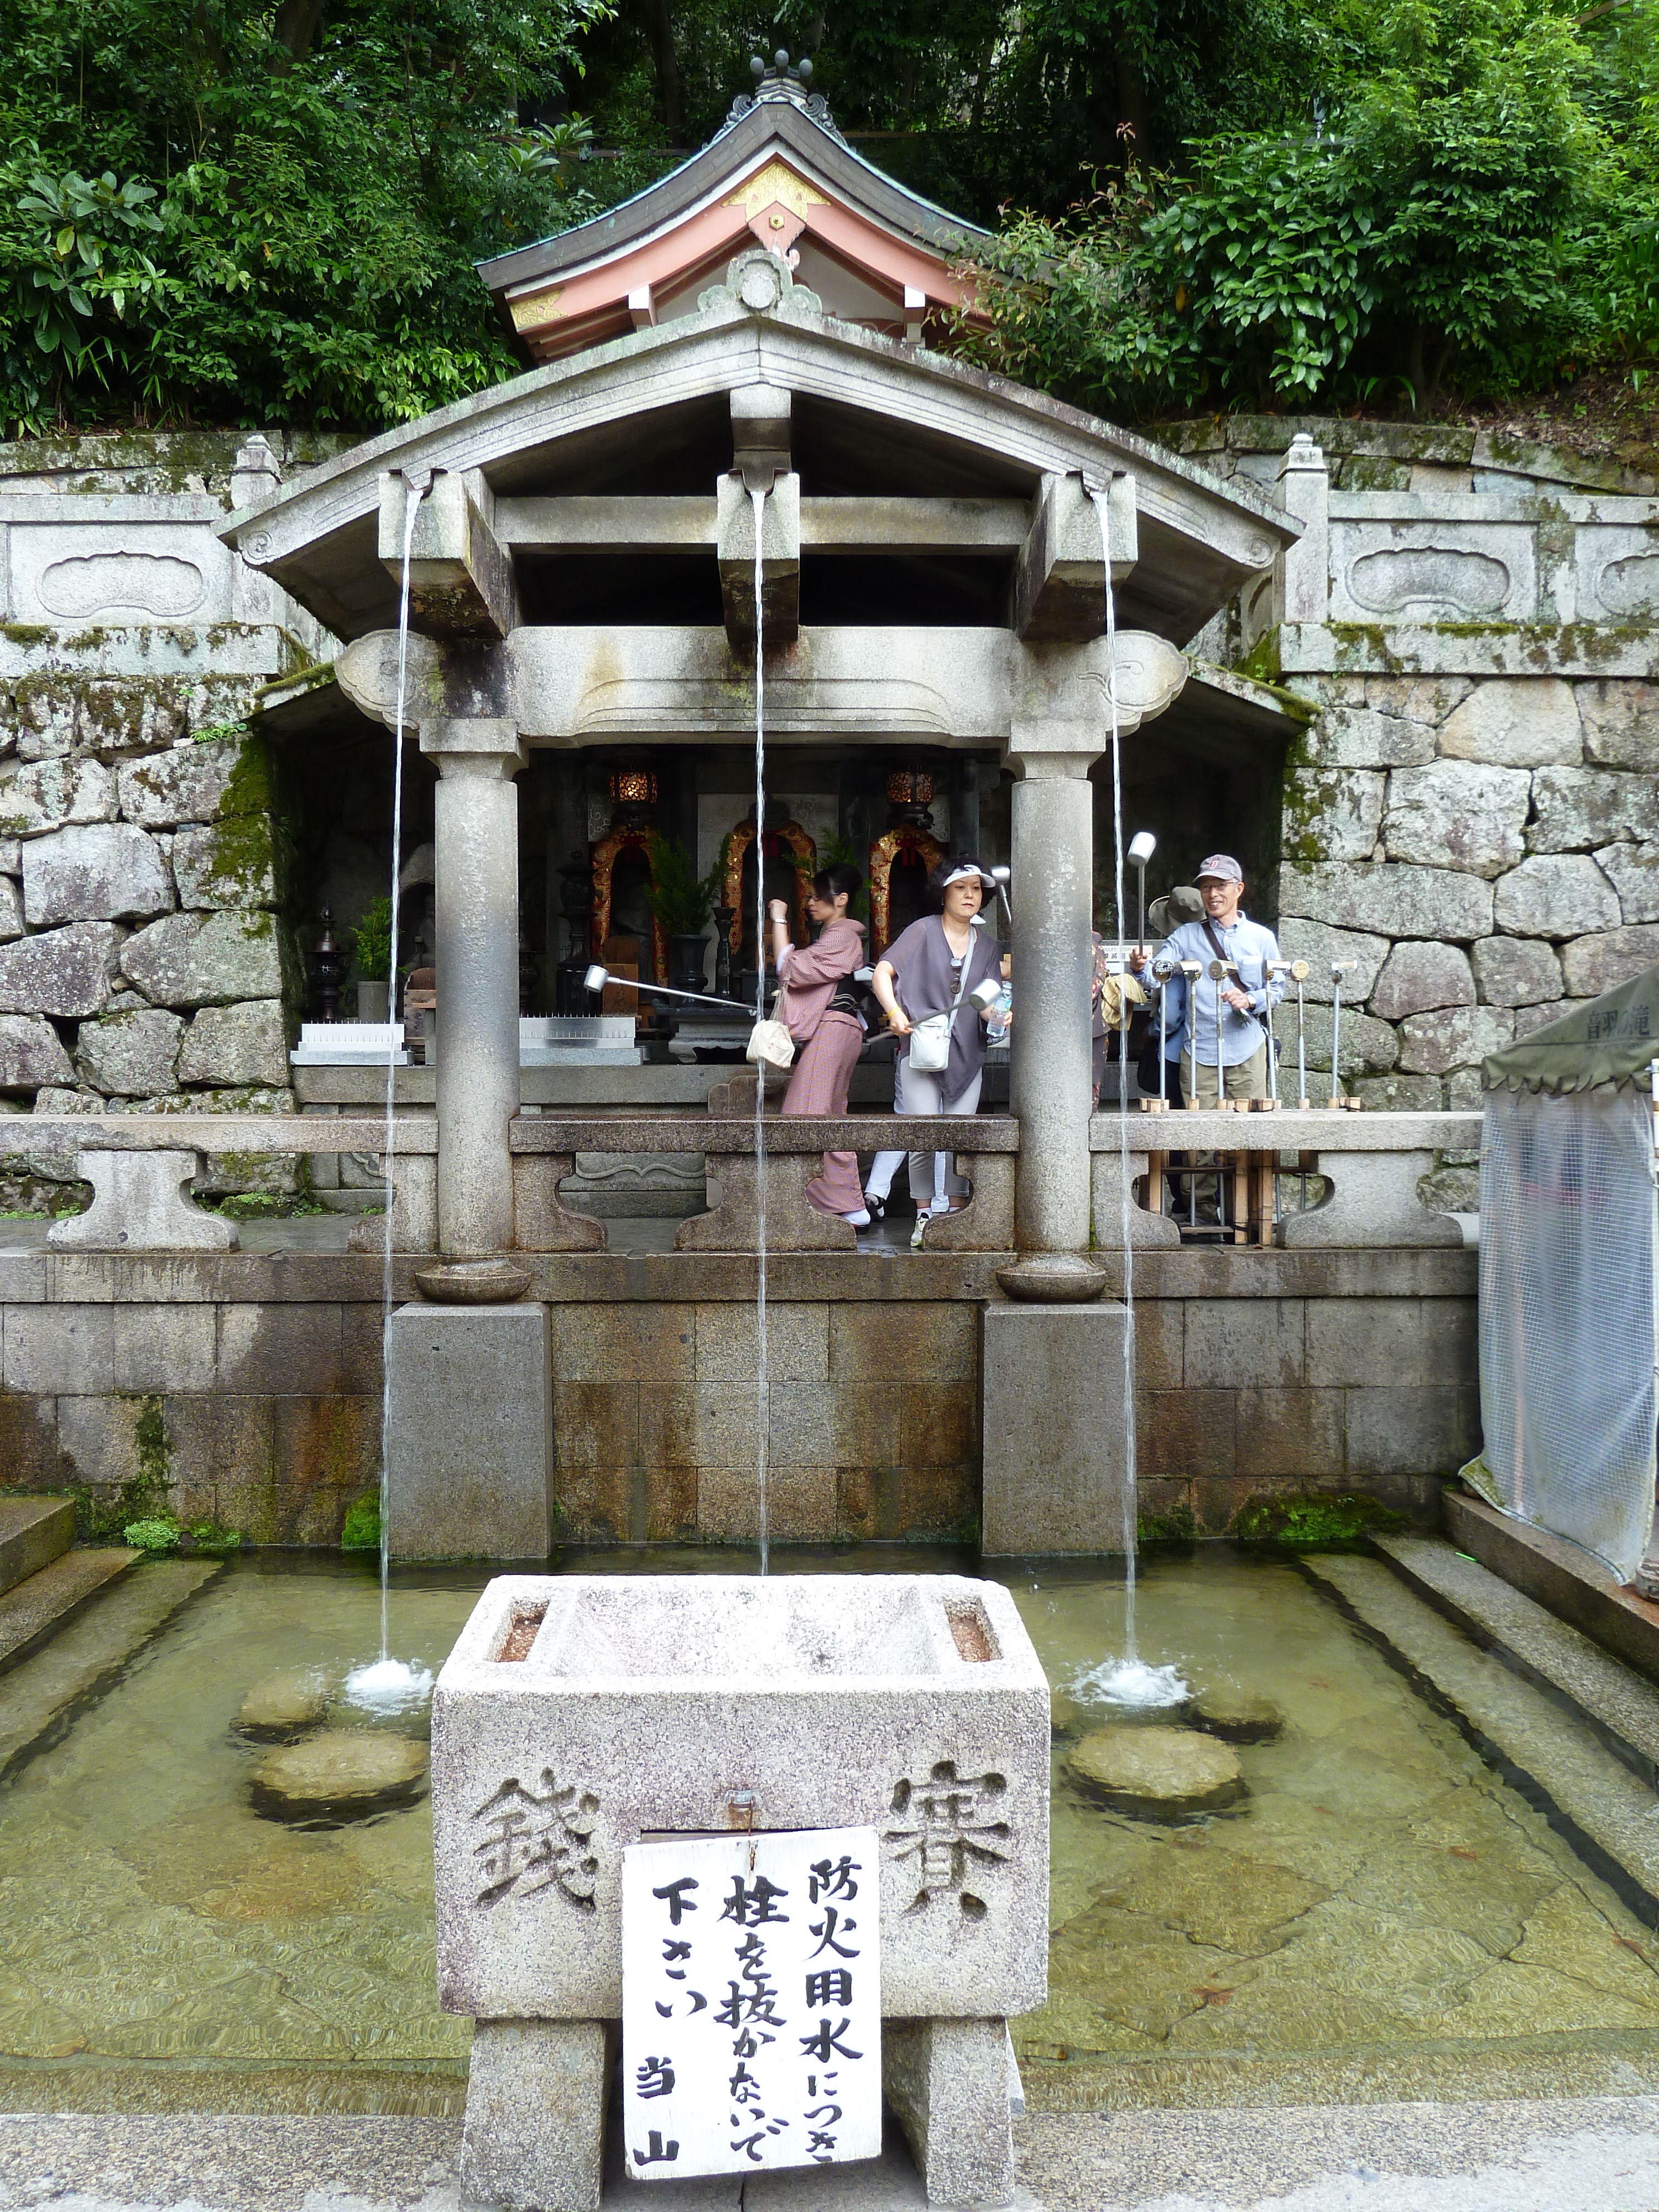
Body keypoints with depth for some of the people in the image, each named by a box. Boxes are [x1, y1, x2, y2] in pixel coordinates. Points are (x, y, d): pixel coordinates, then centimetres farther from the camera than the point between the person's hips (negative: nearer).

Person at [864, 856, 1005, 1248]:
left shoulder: (988, 945, 13)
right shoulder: (924, 931, 0)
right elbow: (882, 973, -7)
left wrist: (1001, 1015, -14)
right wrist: (895, 1013, -24)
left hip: (966, 1054, 4)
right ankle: (925, 1216, 7)